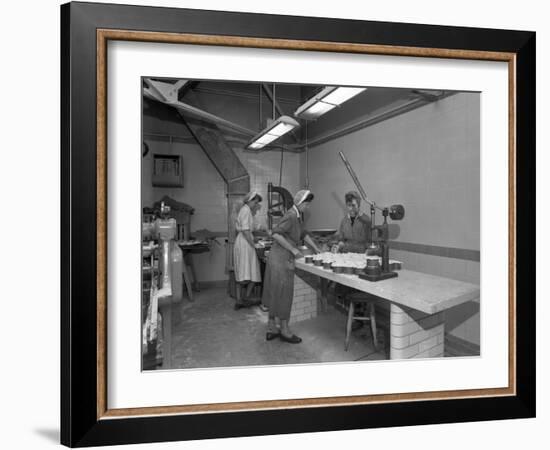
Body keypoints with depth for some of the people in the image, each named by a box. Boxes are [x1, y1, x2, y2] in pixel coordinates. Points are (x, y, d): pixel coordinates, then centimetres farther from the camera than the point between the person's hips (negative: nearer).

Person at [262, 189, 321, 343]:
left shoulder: (298, 216, 13)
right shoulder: (291, 216, -17)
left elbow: (304, 234, 23)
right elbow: (276, 234, -25)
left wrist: (317, 250, 22)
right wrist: (293, 250, -21)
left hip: (279, 258, 10)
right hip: (281, 259, -10)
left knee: (275, 294, 14)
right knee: (283, 294, 1)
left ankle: (271, 328, 24)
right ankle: (284, 330, 14)